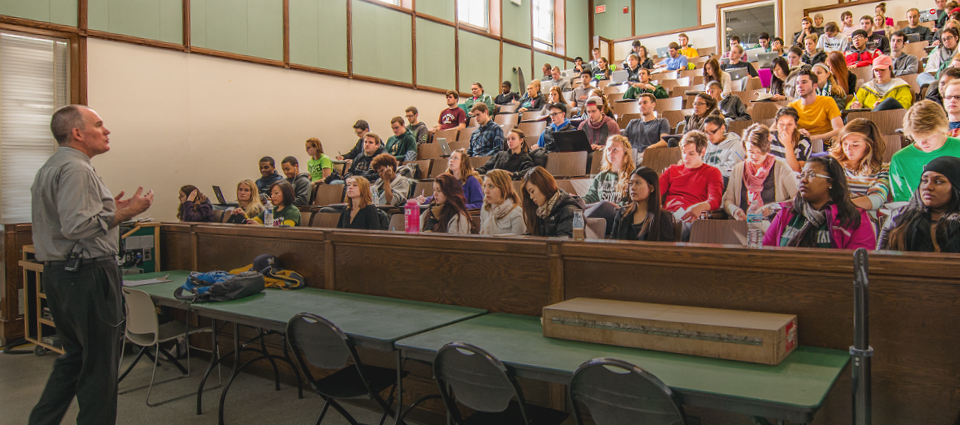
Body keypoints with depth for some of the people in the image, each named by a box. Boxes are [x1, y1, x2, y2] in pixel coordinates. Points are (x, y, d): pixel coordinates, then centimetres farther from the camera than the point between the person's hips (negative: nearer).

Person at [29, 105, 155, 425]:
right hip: (88, 275, -11)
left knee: (74, 356, 20)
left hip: (57, 274, 11)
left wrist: (108, 209, 17)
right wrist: (125, 213, -18)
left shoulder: (48, 168, 18)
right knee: (100, 362, 1)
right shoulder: (76, 169, -17)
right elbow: (77, 226, -26)